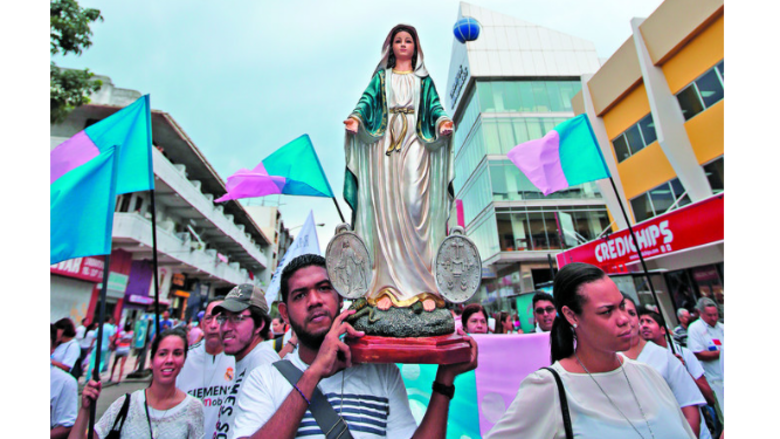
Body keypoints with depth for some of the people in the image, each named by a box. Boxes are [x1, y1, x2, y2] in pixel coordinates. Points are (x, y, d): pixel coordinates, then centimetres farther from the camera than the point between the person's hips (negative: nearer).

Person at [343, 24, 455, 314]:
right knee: (386, 211, -10)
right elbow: (367, 100, 5)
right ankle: (388, 287, -7)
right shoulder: (381, 77, 22)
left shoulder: (424, 80, 23)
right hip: (385, 146, 1)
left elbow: (435, 107, 8)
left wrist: (443, 122, -15)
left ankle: (424, 286, -11)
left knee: (415, 206, -16)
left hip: (415, 146, 0)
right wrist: (356, 118, -17)